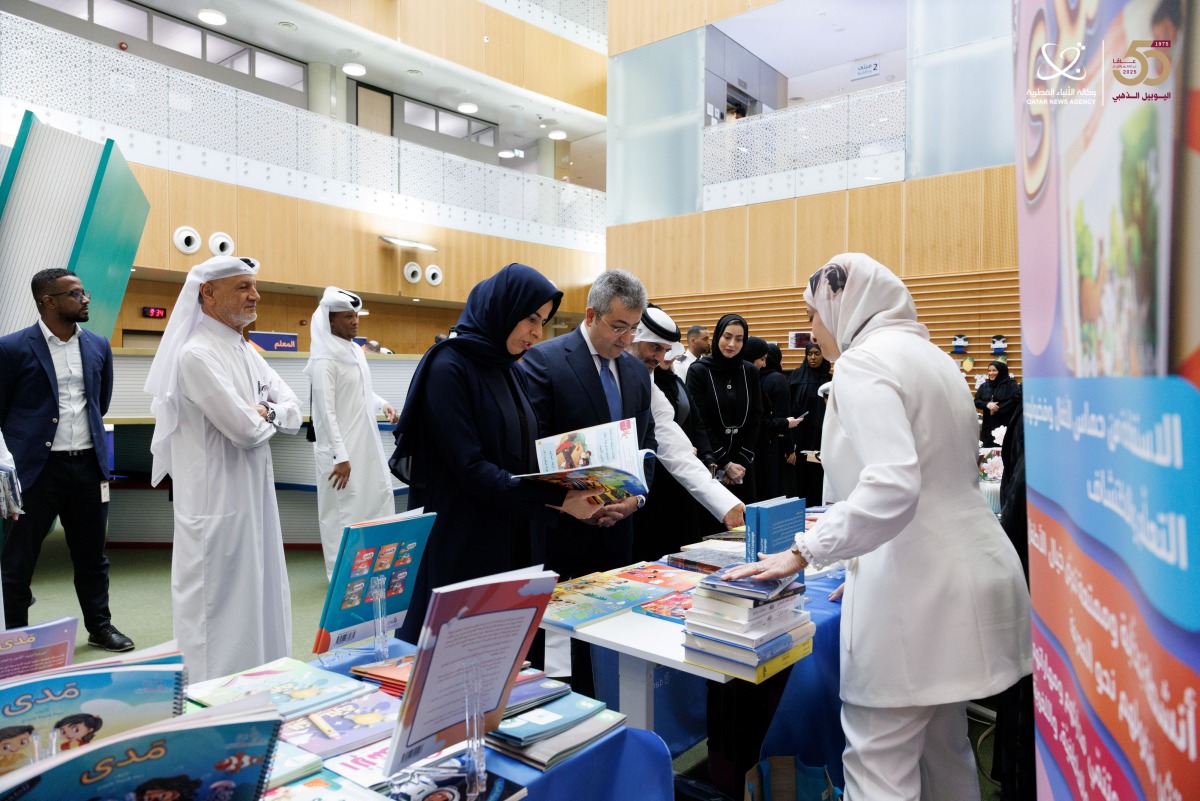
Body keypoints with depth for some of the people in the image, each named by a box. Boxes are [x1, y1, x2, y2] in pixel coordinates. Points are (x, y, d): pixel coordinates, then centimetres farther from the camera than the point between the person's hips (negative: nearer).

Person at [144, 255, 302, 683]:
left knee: (258, 596, 17)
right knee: (218, 605, 2)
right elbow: (245, 430, -23)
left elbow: (293, 410, 10)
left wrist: (265, 413, -10)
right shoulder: (197, 354, -17)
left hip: (254, 496, 9)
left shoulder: (246, 351, 12)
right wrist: (266, 417, -1)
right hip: (217, 501, -9)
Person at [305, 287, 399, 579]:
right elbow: (327, 412, -19)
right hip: (342, 448, -9)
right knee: (345, 511, 0)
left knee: (380, 497, 14)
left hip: (367, 443, 9)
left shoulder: (356, 351, 10)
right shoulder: (324, 359, -16)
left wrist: (383, 404, 6)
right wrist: (340, 456, -21)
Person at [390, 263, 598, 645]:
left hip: (510, 539, 8)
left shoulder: (511, 372, 10)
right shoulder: (449, 368, -14)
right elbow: (470, 467, -21)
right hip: (457, 543, -8)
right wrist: (556, 501, -25)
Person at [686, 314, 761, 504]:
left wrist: (742, 461, -5)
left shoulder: (750, 372, 5)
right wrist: (725, 464, -11)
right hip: (709, 463, -3)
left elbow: (756, 419, 4)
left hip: (743, 462, 3)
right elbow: (700, 423, -9)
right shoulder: (699, 371, -7)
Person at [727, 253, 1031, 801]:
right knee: (943, 749, 21)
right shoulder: (928, 355, 15)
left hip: (917, 589, -10)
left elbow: (891, 485, -28)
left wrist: (804, 552, -19)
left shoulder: (862, 362, -14)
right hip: (968, 568, 10)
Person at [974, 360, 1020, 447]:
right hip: (988, 424, 4)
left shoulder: (1011, 384, 0)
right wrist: (987, 404, -11)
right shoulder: (984, 386, 14)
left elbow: (1016, 399, -12)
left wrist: (999, 408, -15)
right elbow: (976, 401, 10)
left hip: (1006, 423, -4)